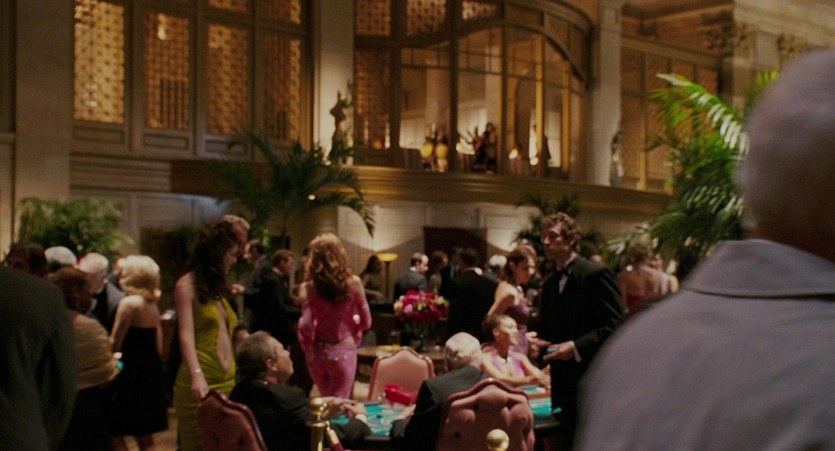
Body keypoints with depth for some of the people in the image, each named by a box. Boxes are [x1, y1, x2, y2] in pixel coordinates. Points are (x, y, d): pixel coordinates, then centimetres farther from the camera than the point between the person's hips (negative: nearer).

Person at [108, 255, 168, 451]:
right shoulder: (152, 305, 11)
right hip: (152, 373, 8)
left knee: (115, 434, -1)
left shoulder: (128, 303, -12)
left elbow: (115, 344, -14)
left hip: (131, 374, -8)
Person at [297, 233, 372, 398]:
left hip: (318, 353, 1)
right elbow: (366, 322, -2)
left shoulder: (310, 287, -11)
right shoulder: (353, 283, -7)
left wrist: (307, 347, 4)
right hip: (343, 352, -1)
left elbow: (306, 326, -16)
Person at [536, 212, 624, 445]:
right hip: (565, 383, 7)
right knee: (572, 442, 10)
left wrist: (577, 347, -21)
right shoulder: (549, 283, 15)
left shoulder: (596, 274, -9)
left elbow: (615, 324, -15)